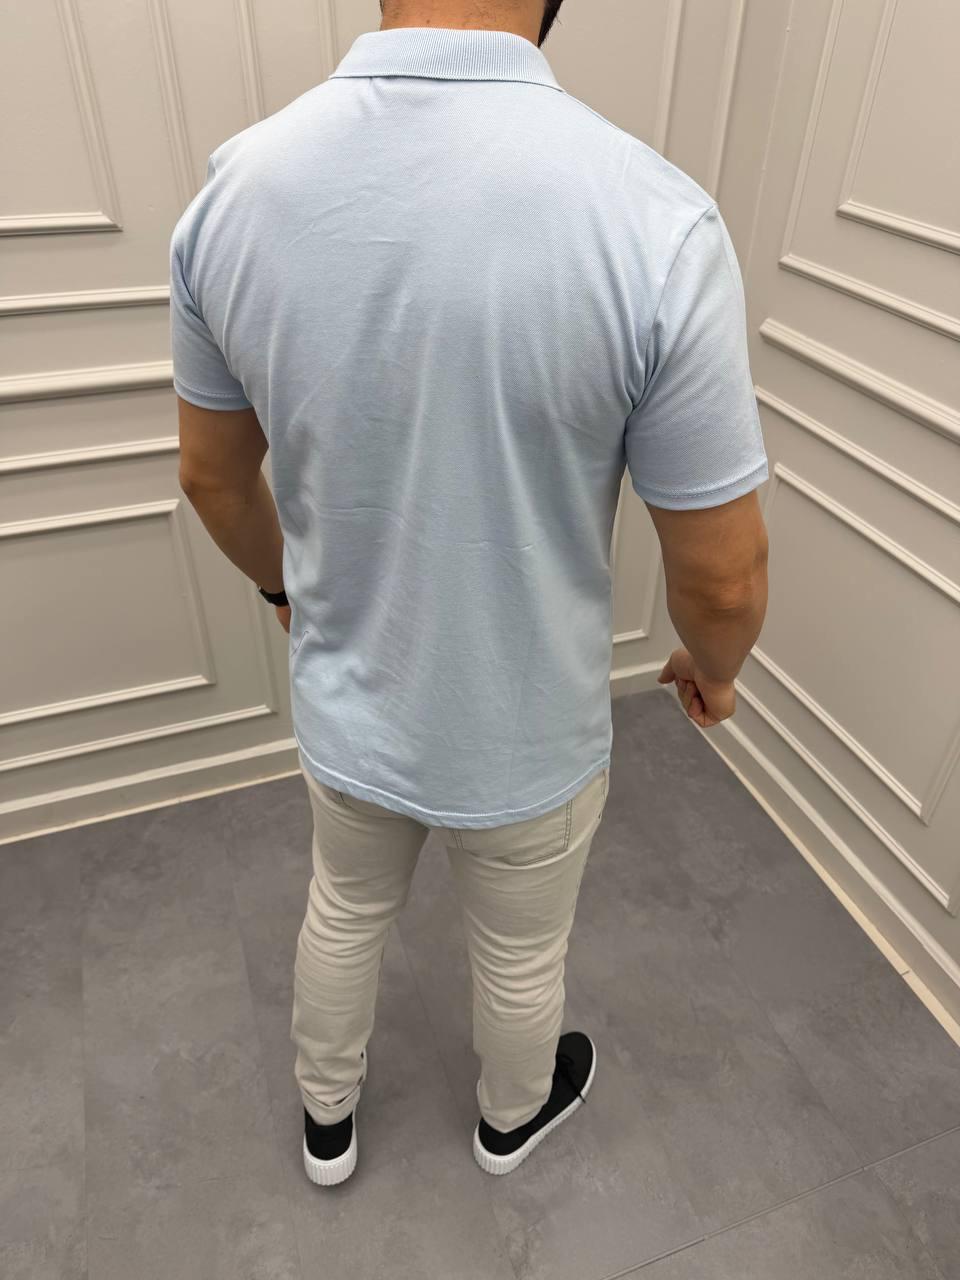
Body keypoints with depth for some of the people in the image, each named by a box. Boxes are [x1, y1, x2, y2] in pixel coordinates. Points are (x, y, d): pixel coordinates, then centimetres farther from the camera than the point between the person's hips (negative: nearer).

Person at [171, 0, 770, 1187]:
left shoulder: (233, 188, -13)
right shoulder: (652, 218, -26)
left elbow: (211, 474, 0)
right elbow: (722, 572, -18)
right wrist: (711, 667, 5)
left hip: (343, 707, 3)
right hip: (526, 739, -2)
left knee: (345, 910, 32)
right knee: (519, 955, 28)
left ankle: (326, 1122, 59)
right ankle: (512, 1117, 60)